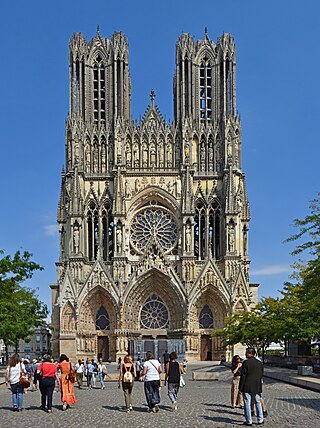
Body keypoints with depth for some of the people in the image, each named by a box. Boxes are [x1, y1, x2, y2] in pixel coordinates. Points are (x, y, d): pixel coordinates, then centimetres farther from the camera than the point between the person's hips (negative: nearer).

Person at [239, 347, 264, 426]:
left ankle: (249, 421, 3)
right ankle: (260, 420, 17)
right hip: (257, 387, 5)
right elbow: (261, 375, 12)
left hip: (247, 387, -5)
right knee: (258, 402, 16)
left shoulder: (246, 362, -11)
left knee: (247, 403, 1)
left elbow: (243, 376, -12)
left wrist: (240, 387, -7)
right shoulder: (260, 363, 6)